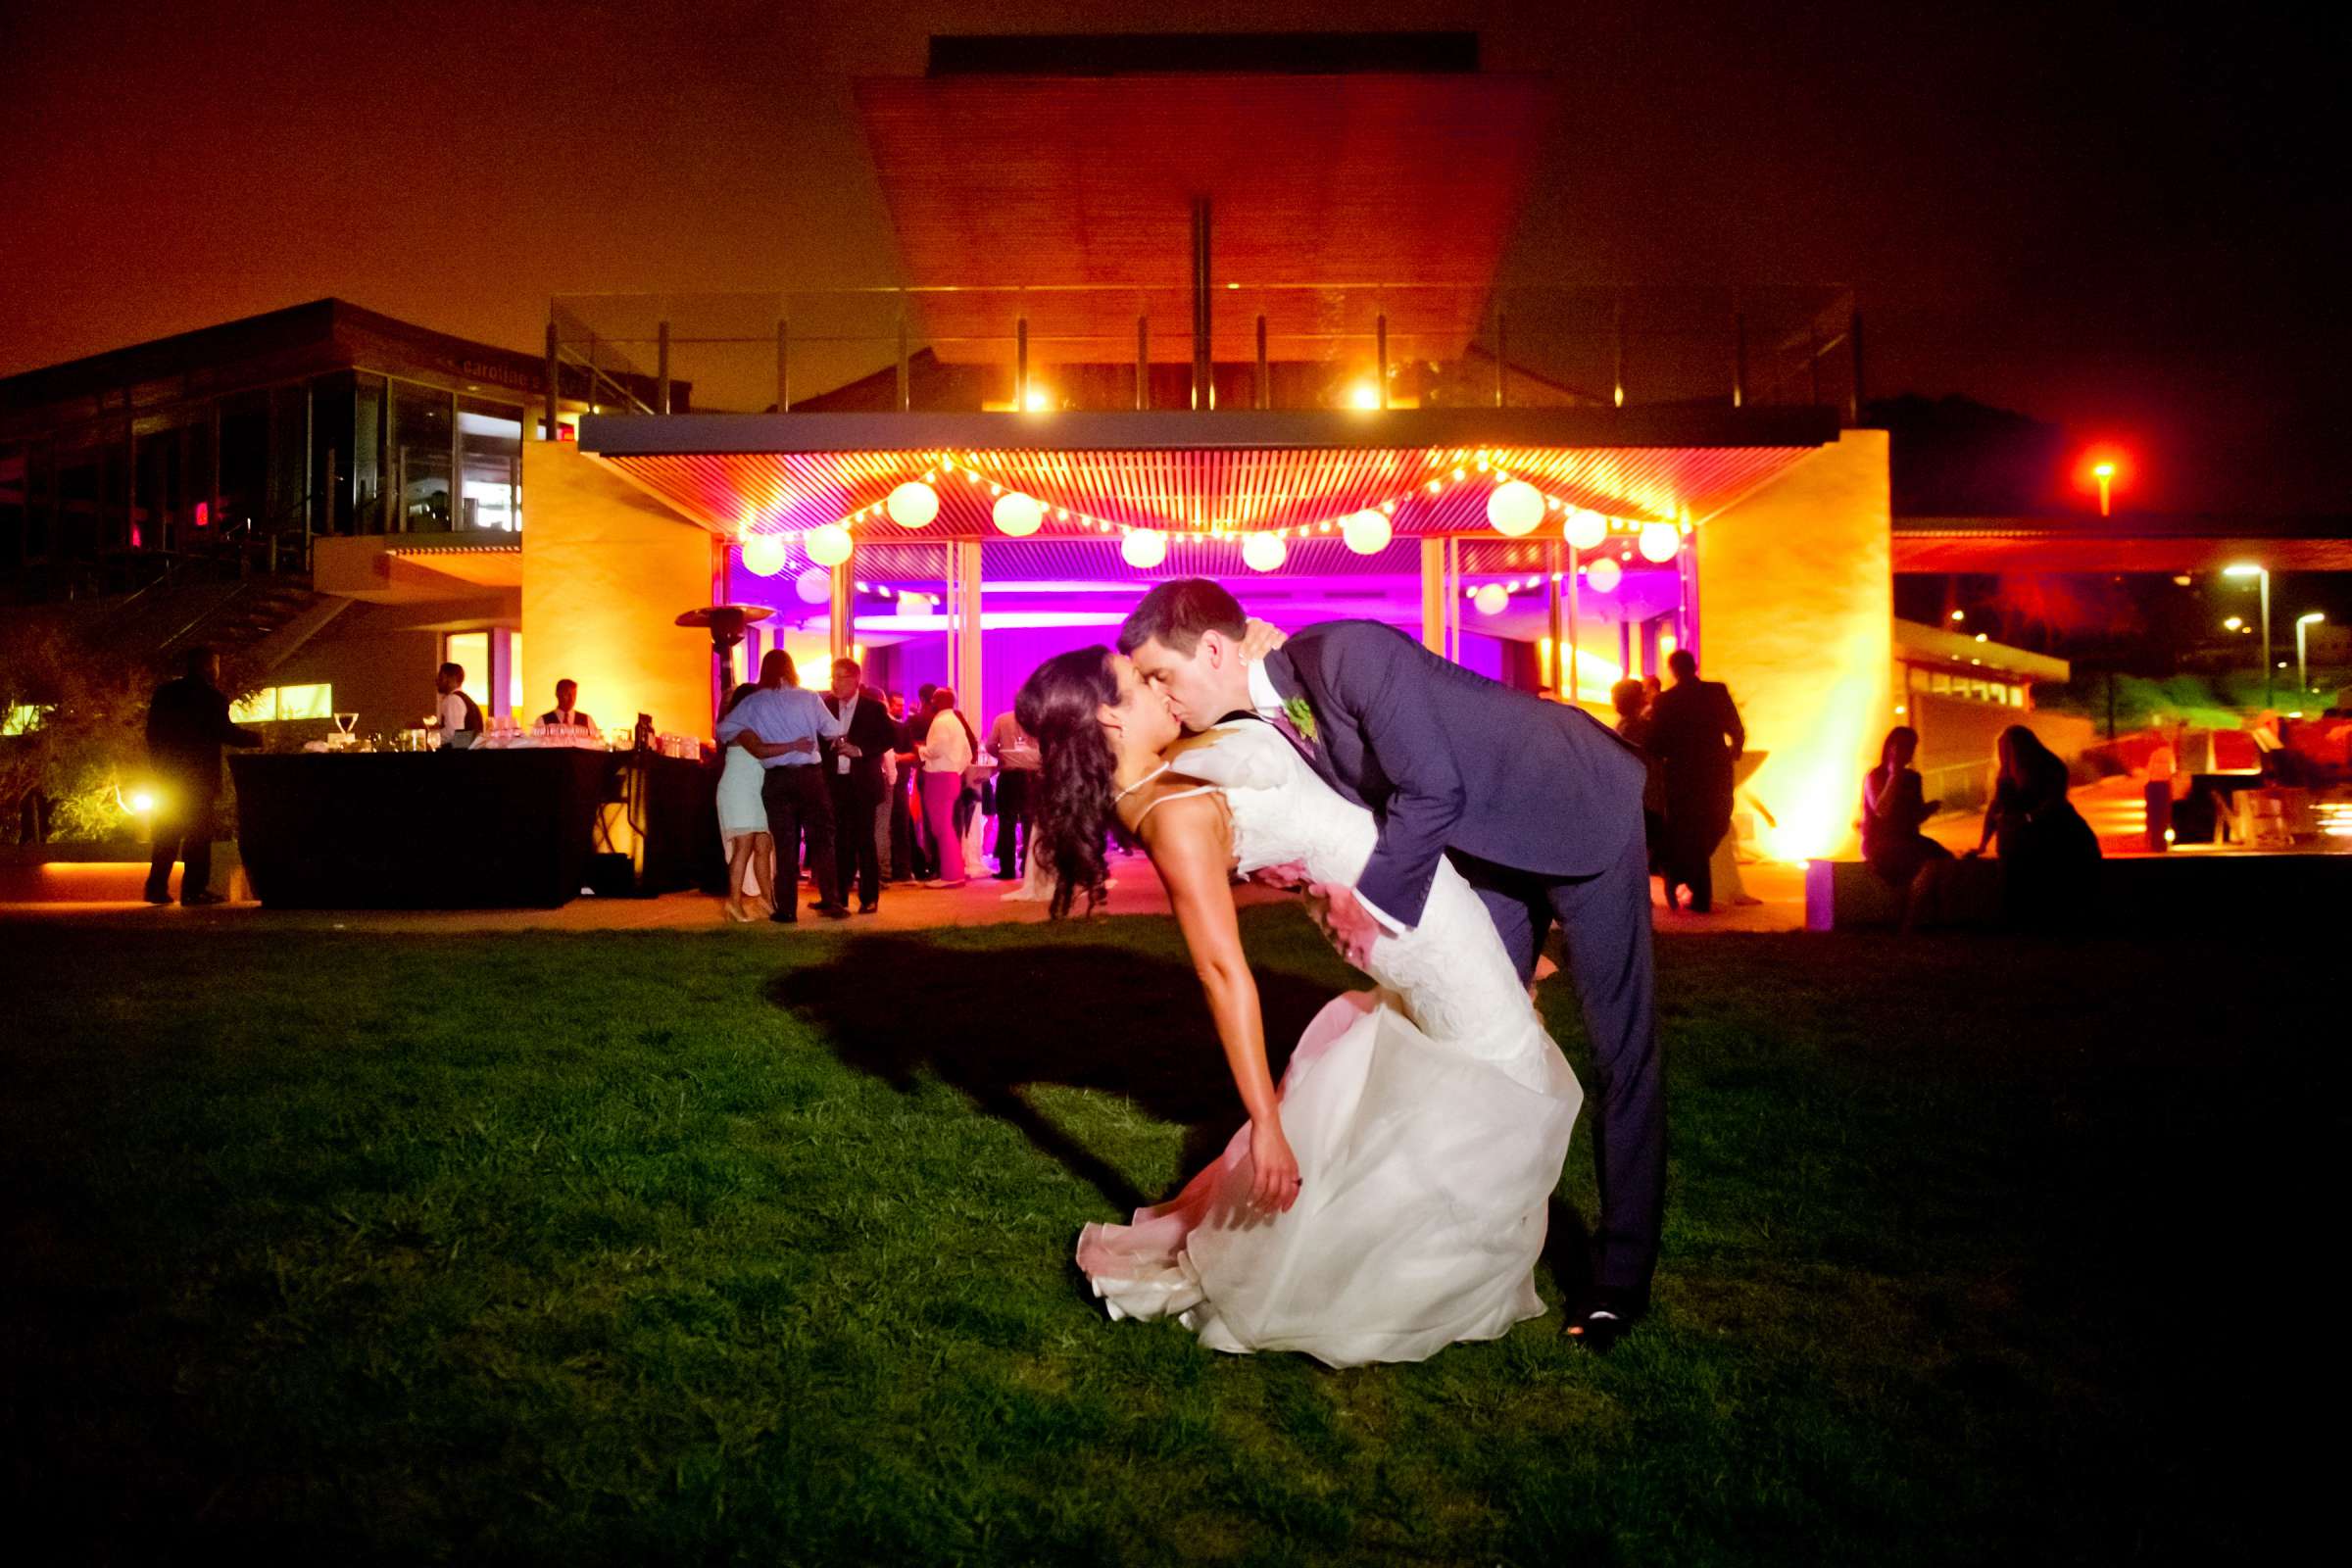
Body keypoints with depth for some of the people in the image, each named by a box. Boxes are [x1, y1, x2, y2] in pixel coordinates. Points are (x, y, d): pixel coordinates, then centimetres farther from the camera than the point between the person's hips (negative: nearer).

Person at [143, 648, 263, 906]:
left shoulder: (163, 692, 11)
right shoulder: (211, 696, -9)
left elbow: (153, 732, 13)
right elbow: (225, 732, -13)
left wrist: (157, 765, 18)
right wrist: (257, 739, -2)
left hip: (167, 775, 6)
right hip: (199, 776, -6)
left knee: (166, 833, 12)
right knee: (199, 833, -3)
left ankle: (157, 888, 9)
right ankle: (194, 889, -7)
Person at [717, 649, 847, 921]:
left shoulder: (752, 704, 2)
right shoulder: (808, 699, -1)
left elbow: (725, 728, 1)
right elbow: (835, 732, 4)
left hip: (777, 781, 1)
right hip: (810, 776, -1)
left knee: (785, 844, 6)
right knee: (821, 840, 8)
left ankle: (787, 909, 5)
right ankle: (831, 901, 4)